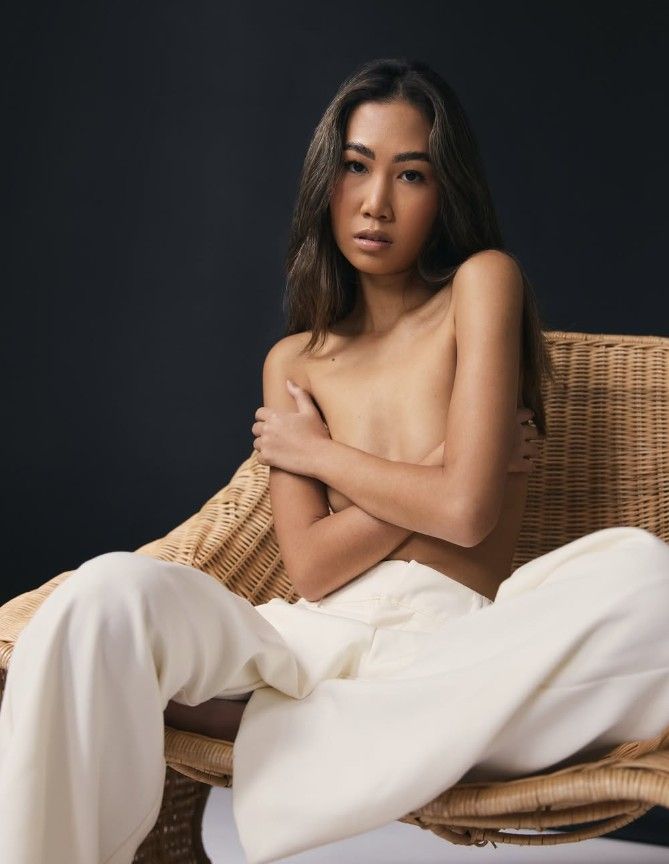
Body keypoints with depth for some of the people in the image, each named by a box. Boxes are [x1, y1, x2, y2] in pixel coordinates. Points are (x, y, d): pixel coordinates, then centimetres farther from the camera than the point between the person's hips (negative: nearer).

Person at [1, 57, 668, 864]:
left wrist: (317, 451, 5)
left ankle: (275, 726, -26)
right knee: (110, 593, -28)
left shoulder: (485, 283, 4)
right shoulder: (294, 363, 15)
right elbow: (311, 568, 3)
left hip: (453, 642, -1)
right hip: (316, 639, 2)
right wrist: (435, 485, -6)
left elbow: (467, 513, -7)